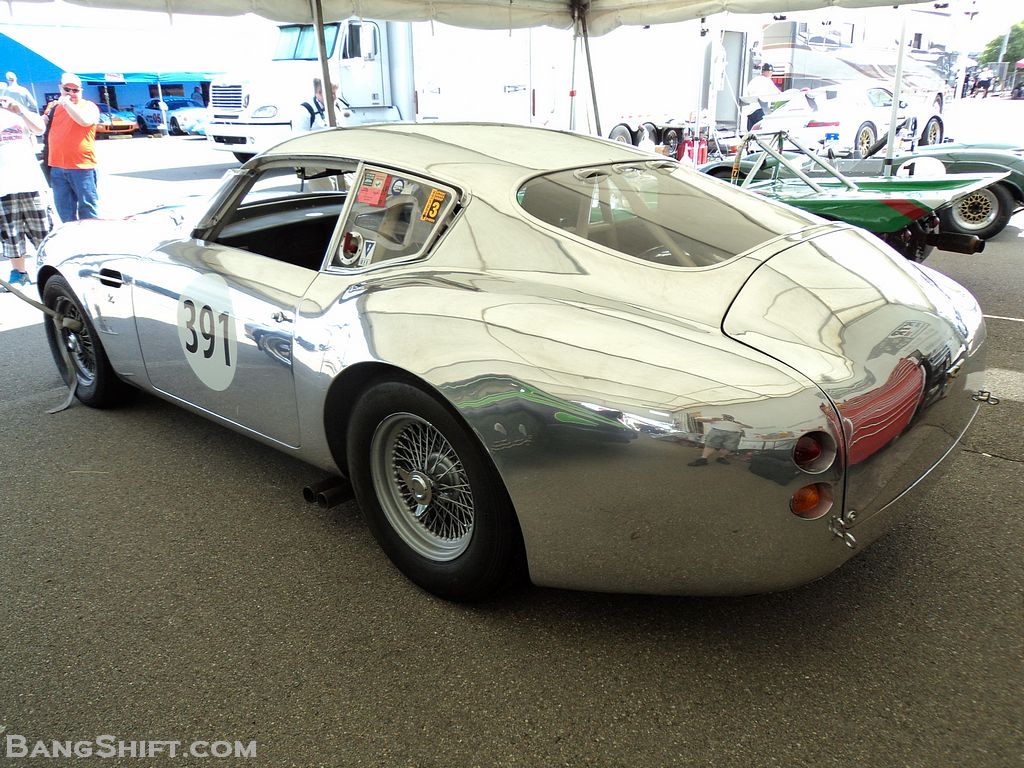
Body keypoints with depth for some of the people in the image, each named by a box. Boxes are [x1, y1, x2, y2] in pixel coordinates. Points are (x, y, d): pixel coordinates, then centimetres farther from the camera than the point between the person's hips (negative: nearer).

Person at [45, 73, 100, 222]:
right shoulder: (54, 107, 16)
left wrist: (67, 103, -15)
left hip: (82, 167, -5)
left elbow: (85, 120, -21)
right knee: (65, 212, 10)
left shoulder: (88, 106, 1)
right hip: (57, 168, 5)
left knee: (87, 208, -1)